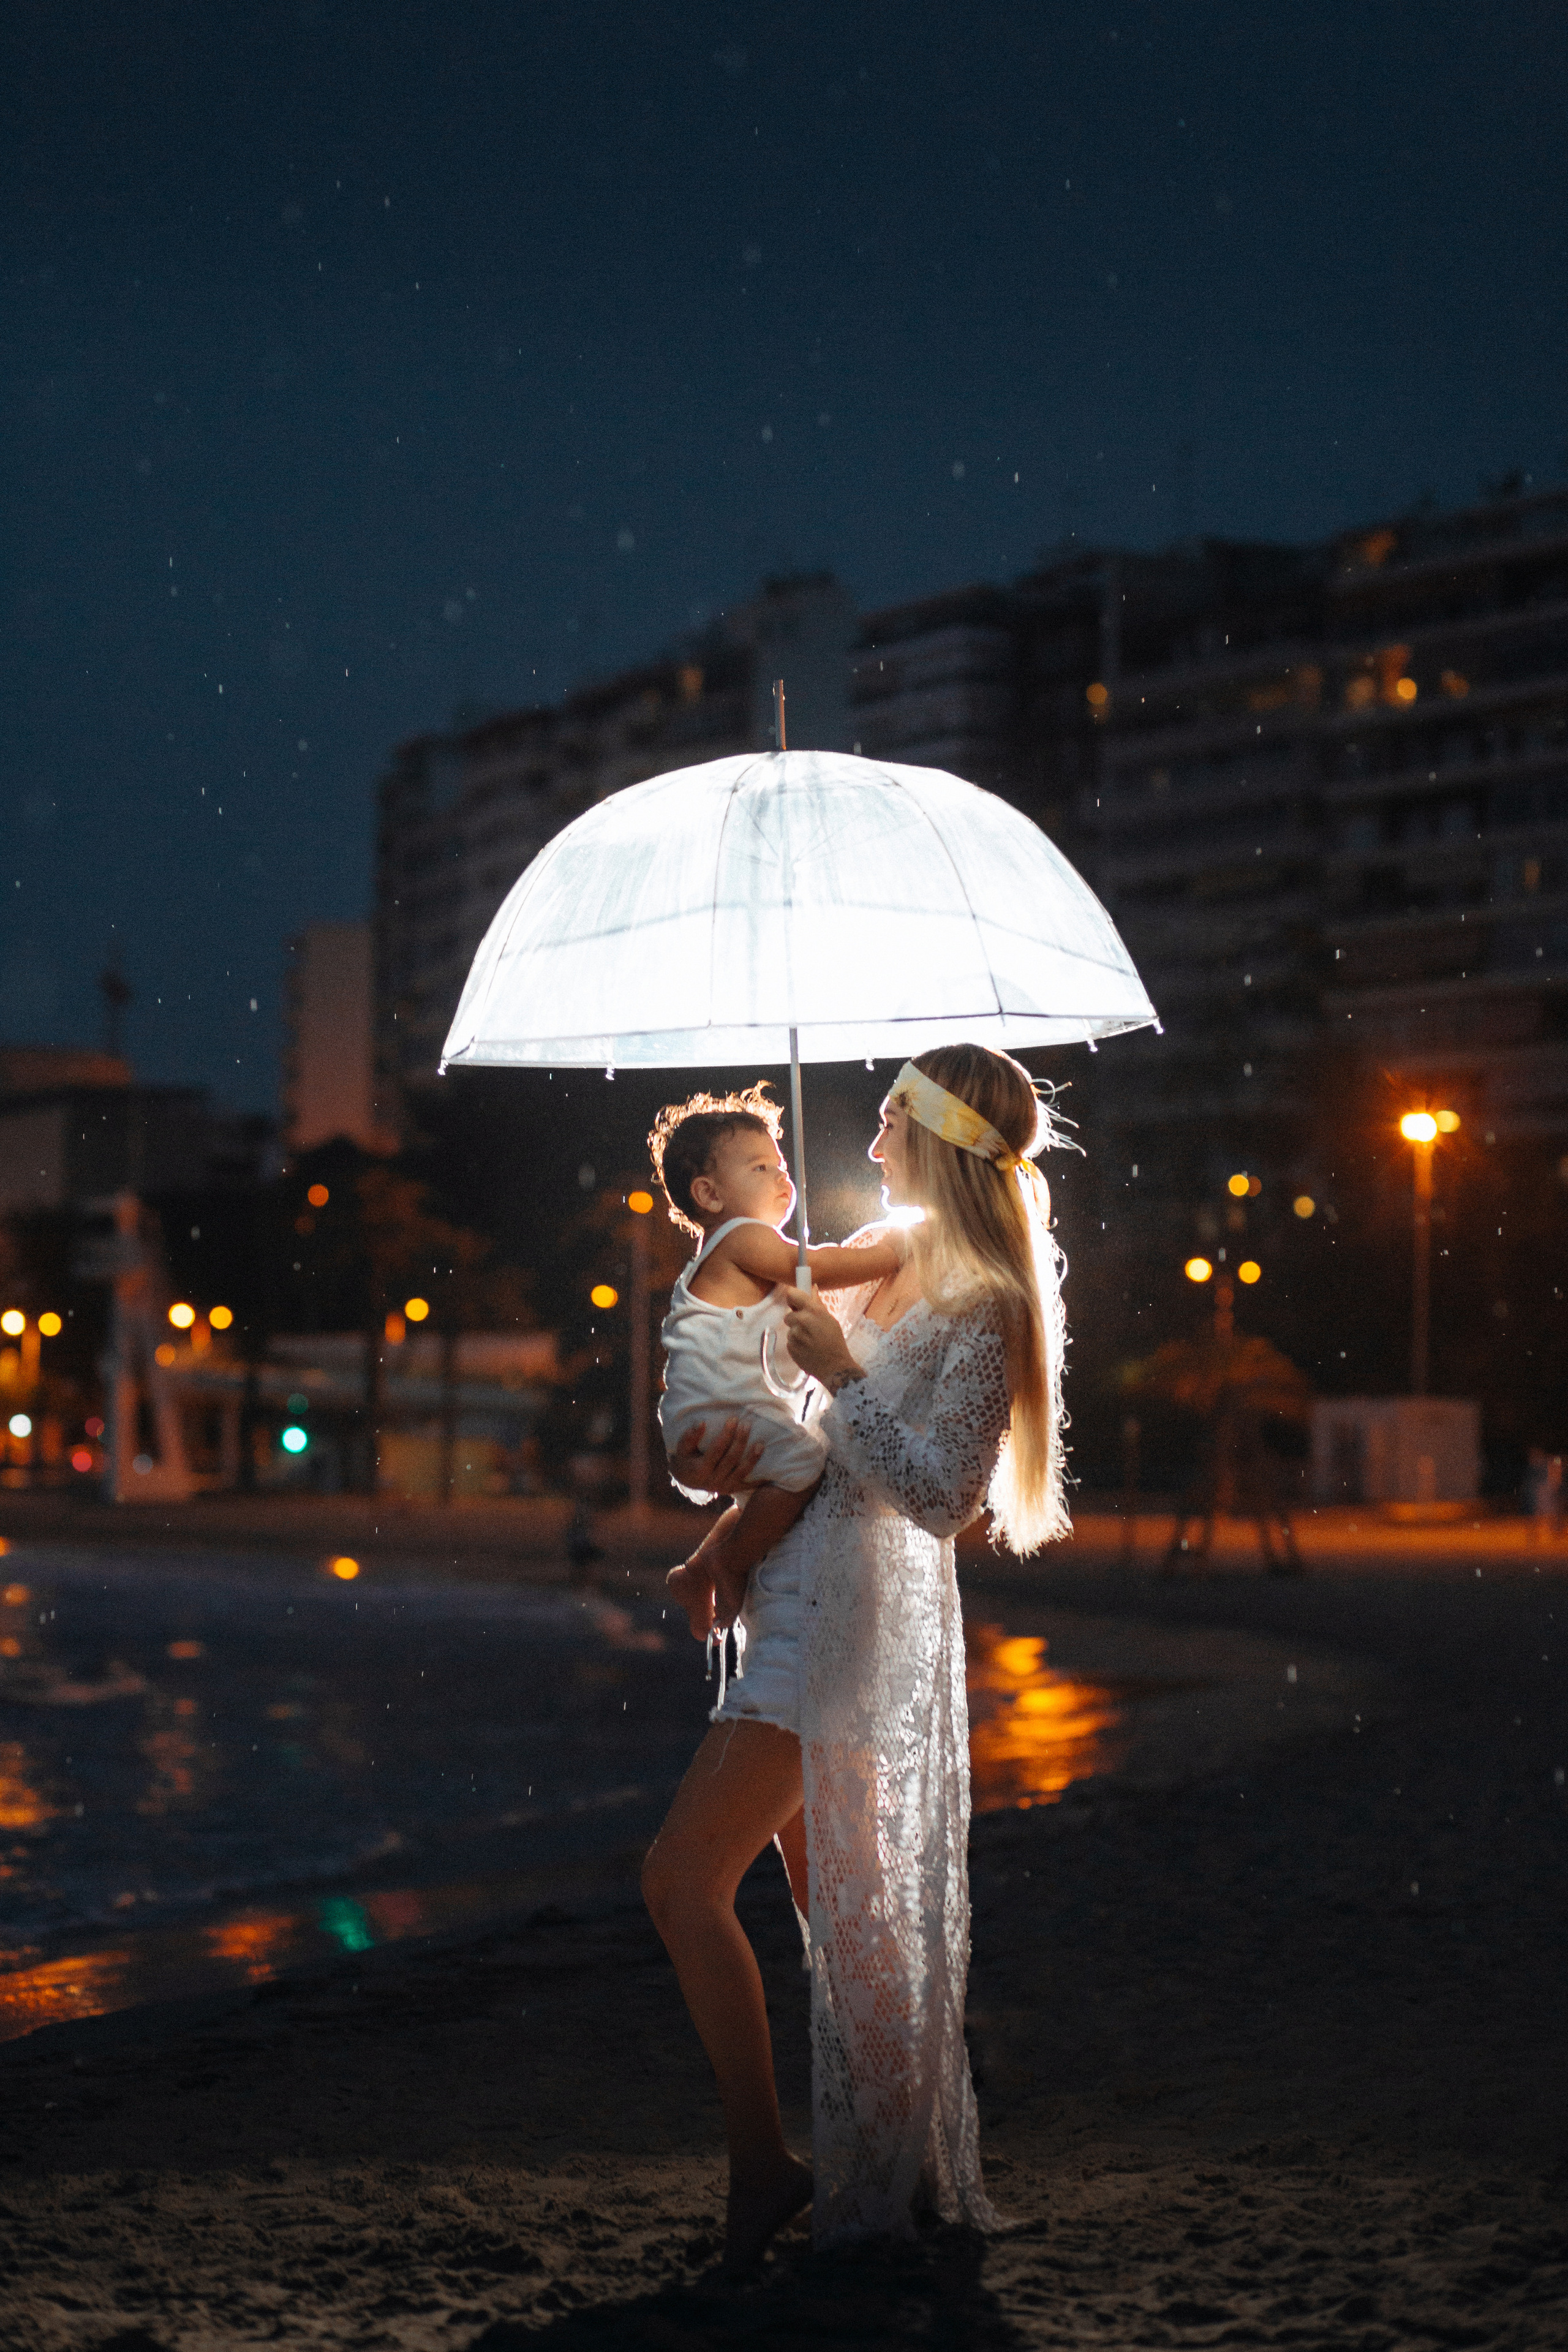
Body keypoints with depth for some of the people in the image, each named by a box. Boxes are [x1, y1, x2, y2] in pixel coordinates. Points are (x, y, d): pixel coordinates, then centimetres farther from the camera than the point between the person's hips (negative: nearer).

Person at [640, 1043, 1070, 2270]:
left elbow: (940, 1497, -18)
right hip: (814, 1605, 9)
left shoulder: (981, 1306, -13)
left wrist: (844, 1376, -15)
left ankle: (763, 2164, -8)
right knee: (840, 1914, 13)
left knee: (683, 1880, -13)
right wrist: (723, 1459, 1)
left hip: (856, 1618, -9)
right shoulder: (894, 1266, 13)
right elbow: (817, 1436, 20)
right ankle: (899, 2167, 21)